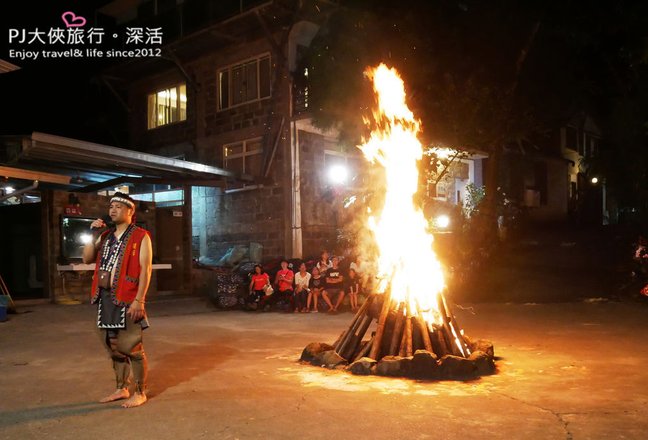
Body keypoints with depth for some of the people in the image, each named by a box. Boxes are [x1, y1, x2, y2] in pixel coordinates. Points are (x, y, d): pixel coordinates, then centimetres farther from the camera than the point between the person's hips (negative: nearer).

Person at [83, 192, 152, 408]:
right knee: (114, 348, 15)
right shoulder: (106, 236, 16)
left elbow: (145, 270, -11)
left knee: (132, 348, -3)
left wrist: (139, 300, -18)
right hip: (105, 298, 7)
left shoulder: (141, 237, -5)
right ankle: (122, 389, 28)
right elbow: (87, 259, 11)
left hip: (127, 300, -7)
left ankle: (140, 393, 9)